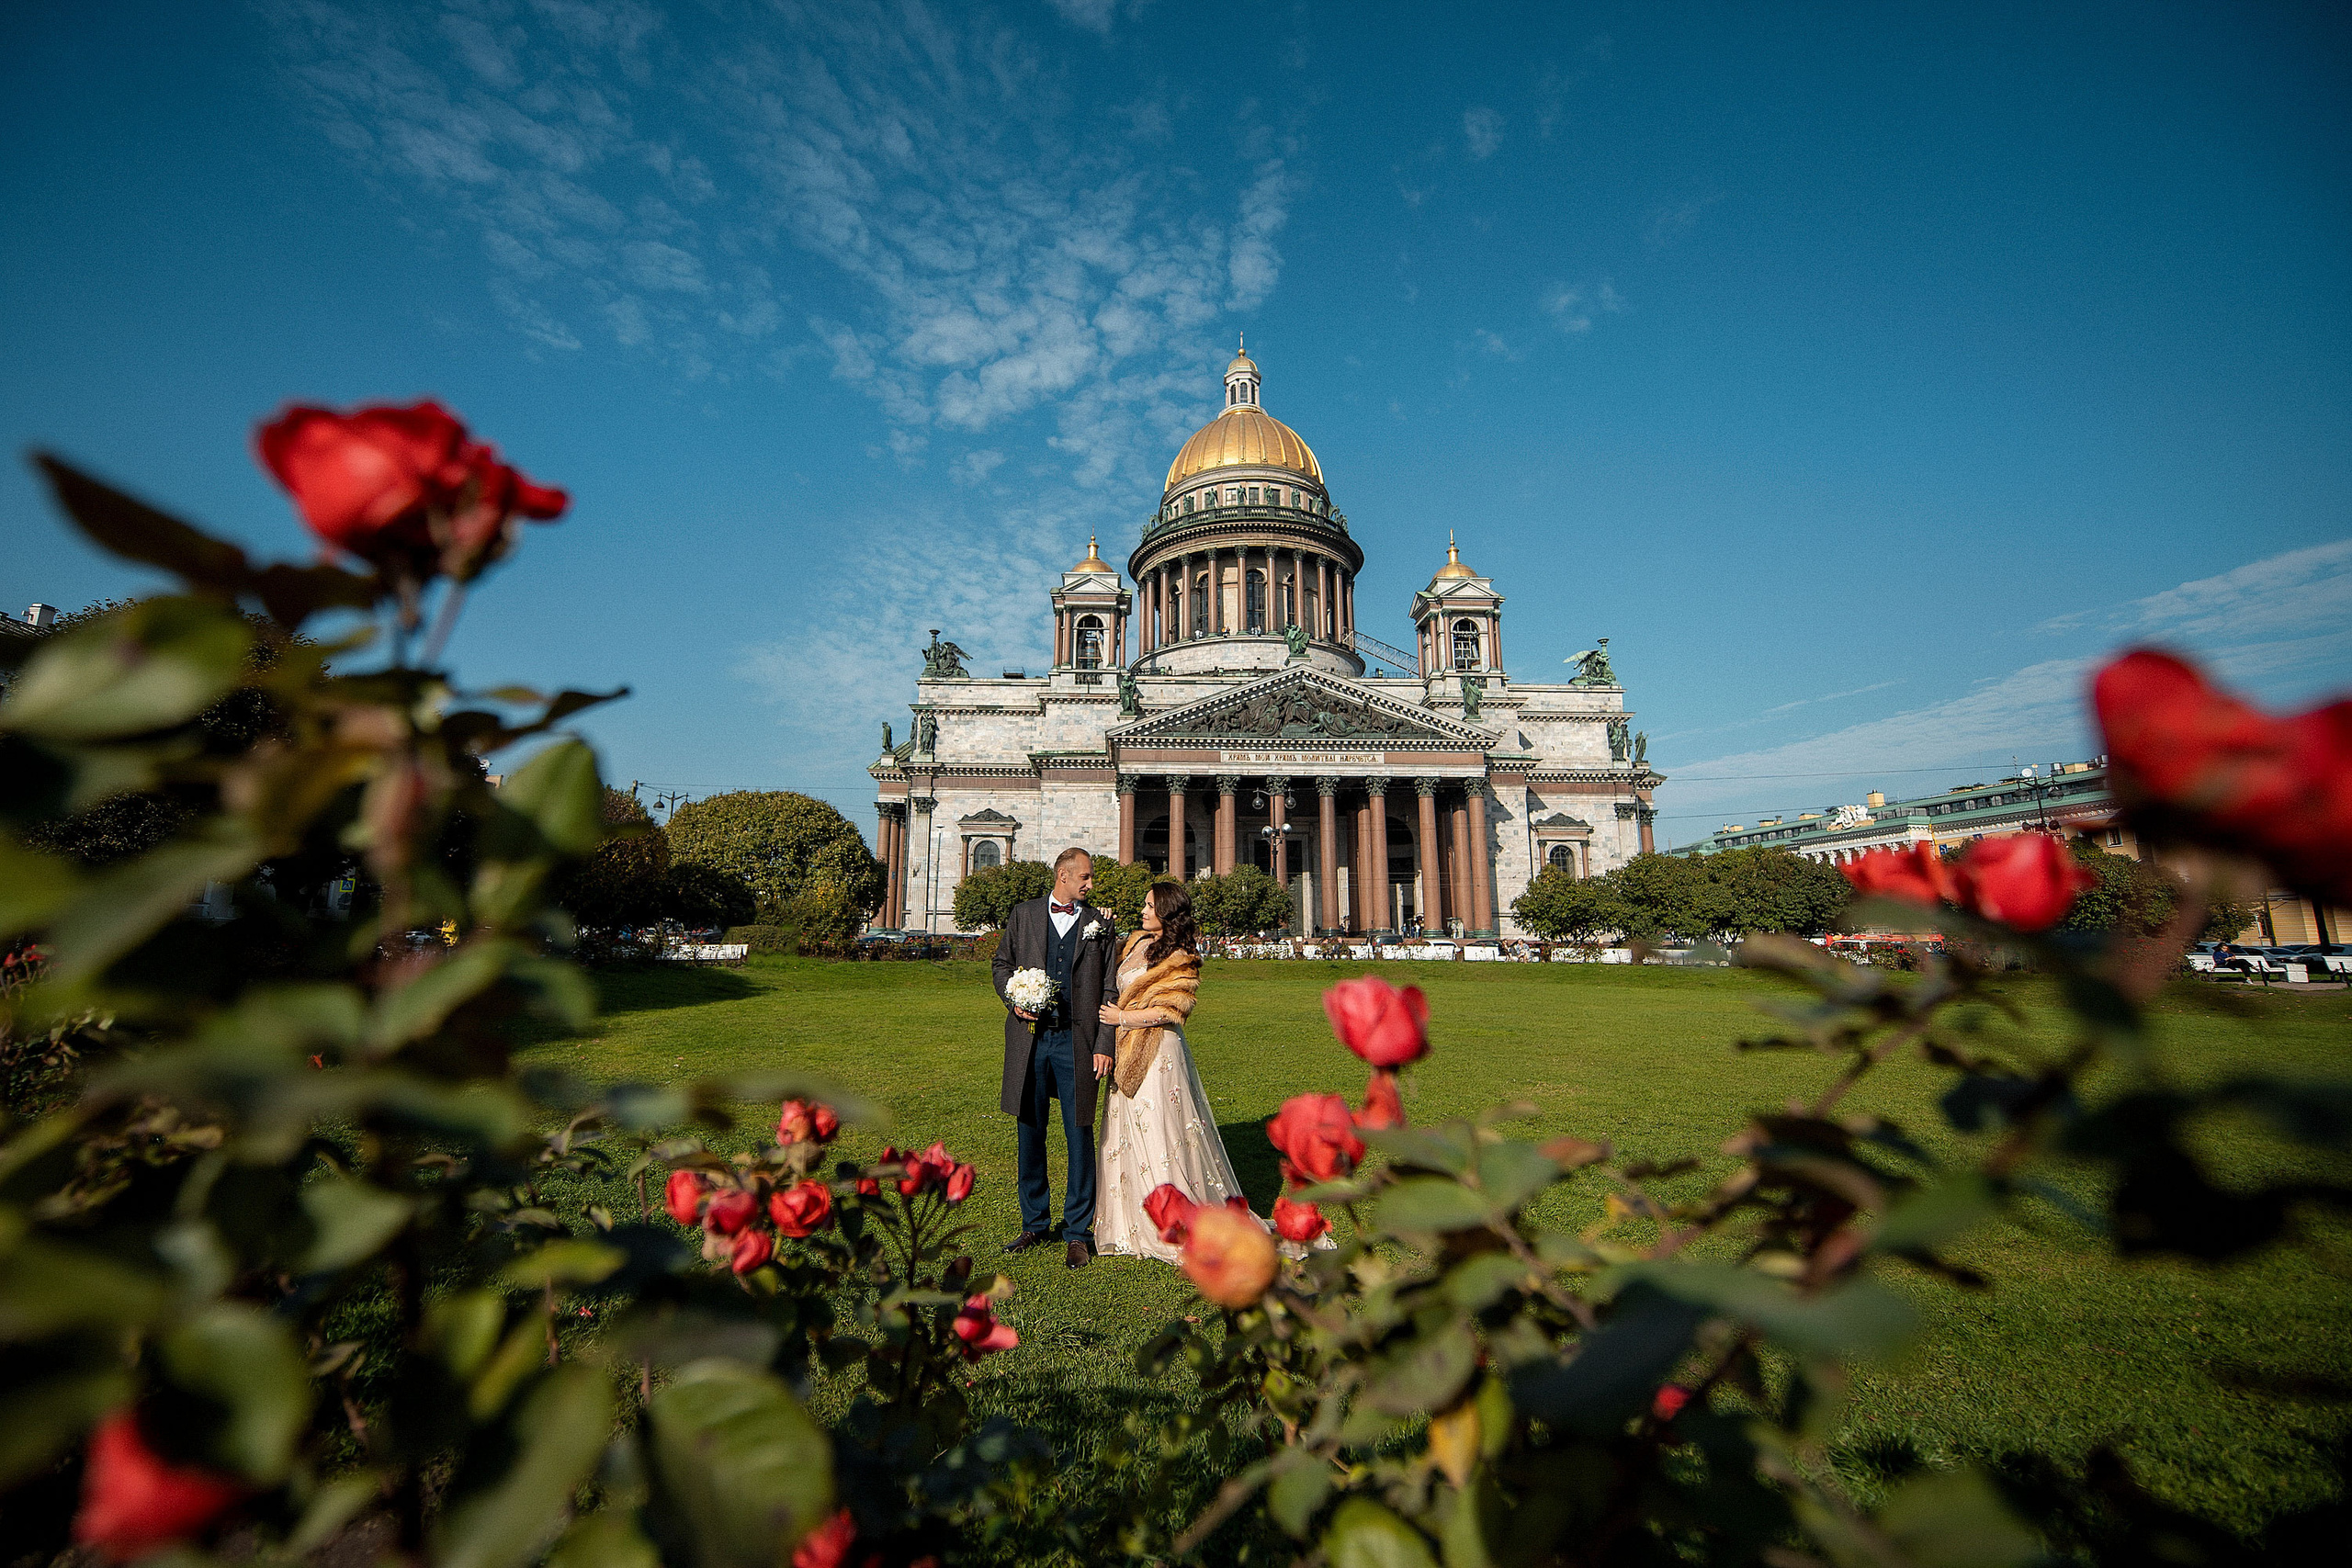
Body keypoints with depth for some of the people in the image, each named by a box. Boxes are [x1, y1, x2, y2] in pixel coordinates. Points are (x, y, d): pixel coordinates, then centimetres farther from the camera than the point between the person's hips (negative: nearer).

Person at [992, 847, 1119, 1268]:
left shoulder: (1100, 923, 5)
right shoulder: (1023, 914, 8)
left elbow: (1109, 990, 3)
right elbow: (1002, 963, 15)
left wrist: (1104, 1045, -4)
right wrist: (1013, 1000, -4)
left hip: (1076, 1042, -1)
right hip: (1029, 1038, 2)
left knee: (1079, 1136, 1)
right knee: (1030, 1133, 11)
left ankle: (1078, 1233, 16)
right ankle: (1035, 1224, 28)